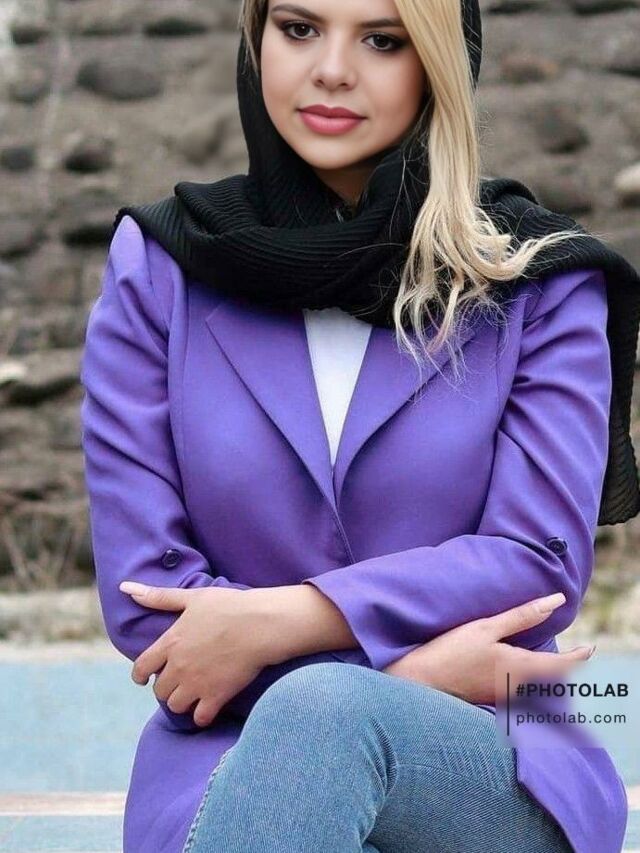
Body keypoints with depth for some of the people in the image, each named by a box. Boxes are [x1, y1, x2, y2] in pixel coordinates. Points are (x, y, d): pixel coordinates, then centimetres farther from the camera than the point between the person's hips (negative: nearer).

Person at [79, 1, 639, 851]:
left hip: (491, 772, 0)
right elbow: (146, 593, 0)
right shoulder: (157, 268, 7)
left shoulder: (540, 282, 6)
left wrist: (282, 621, -13)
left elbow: (541, 565, -3)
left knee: (323, 713, -35)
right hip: (235, 763, 0)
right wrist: (418, 666, -10)